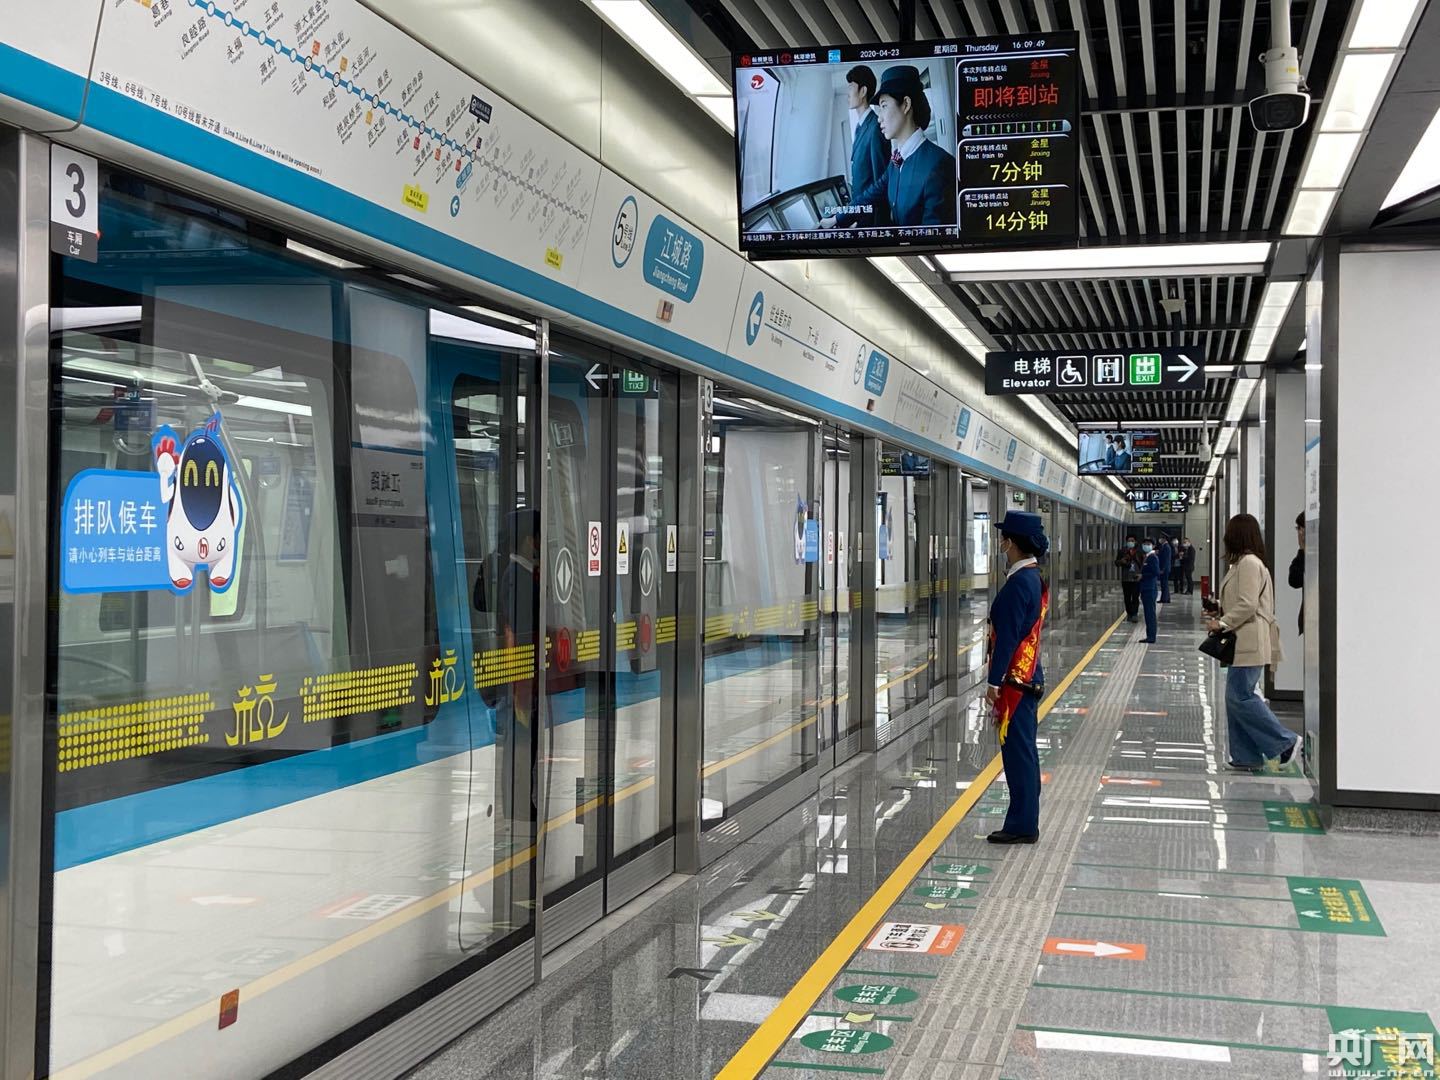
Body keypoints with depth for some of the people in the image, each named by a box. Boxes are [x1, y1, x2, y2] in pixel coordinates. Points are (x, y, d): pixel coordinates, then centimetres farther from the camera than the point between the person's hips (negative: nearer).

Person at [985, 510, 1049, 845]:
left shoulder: (1019, 583, -19)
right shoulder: (1034, 578, 11)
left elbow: (1008, 636, -20)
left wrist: (994, 682, -16)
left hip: (1015, 680, -10)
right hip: (1029, 677, 10)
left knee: (1018, 752, -4)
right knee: (1023, 752, 14)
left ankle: (1022, 826, 2)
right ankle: (1024, 822, 22)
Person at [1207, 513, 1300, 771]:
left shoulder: (1249, 563, -14)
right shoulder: (1243, 562, 17)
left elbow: (1247, 605, -20)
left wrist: (1222, 623, -14)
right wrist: (1220, 615, 13)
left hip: (1250, 644, -10)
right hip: (1243, 643, 10)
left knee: (1240, 696, -9)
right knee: (1236, 697, 10)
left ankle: (1286, 742, -2)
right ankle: (1245, 756, 13)